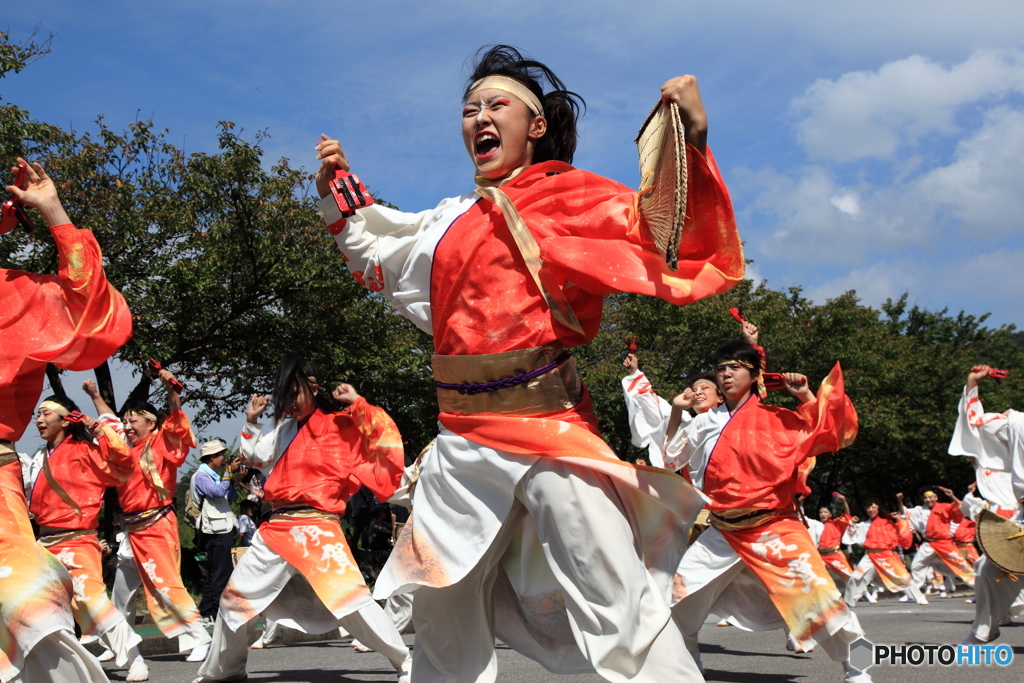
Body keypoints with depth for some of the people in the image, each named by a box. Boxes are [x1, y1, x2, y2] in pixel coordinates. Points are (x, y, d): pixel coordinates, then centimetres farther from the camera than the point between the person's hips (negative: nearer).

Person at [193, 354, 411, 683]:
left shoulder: (340, 422, -1)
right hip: (278, 528, 7)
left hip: (318, 529, -7)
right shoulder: (287, 427, 17)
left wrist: (357, 403, -14)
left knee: (351, 598, -19)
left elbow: (386, 436, -13)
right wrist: (251, 421, 21)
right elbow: (255, 456, 30)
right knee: (235, 595, 12)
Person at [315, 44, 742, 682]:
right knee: (445, 614, 18)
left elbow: (687, 253, -10)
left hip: (548, 425, -6)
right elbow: (380, 261, 36)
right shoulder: (450, 221, 17)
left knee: (622, 616, -13)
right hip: (462, 436, 6)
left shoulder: (578, 198, 1)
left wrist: (694, 141, -19)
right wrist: (337, 198, 26)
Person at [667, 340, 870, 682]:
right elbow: (673, 456, 24)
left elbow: (834, 433, -6)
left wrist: (808, 397, -11)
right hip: (723, 532, 5)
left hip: (774, 528, -4)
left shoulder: (777, 419, -3)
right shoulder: (705, 423, 9)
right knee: (679, 592, 4)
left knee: (816, 595, -17)